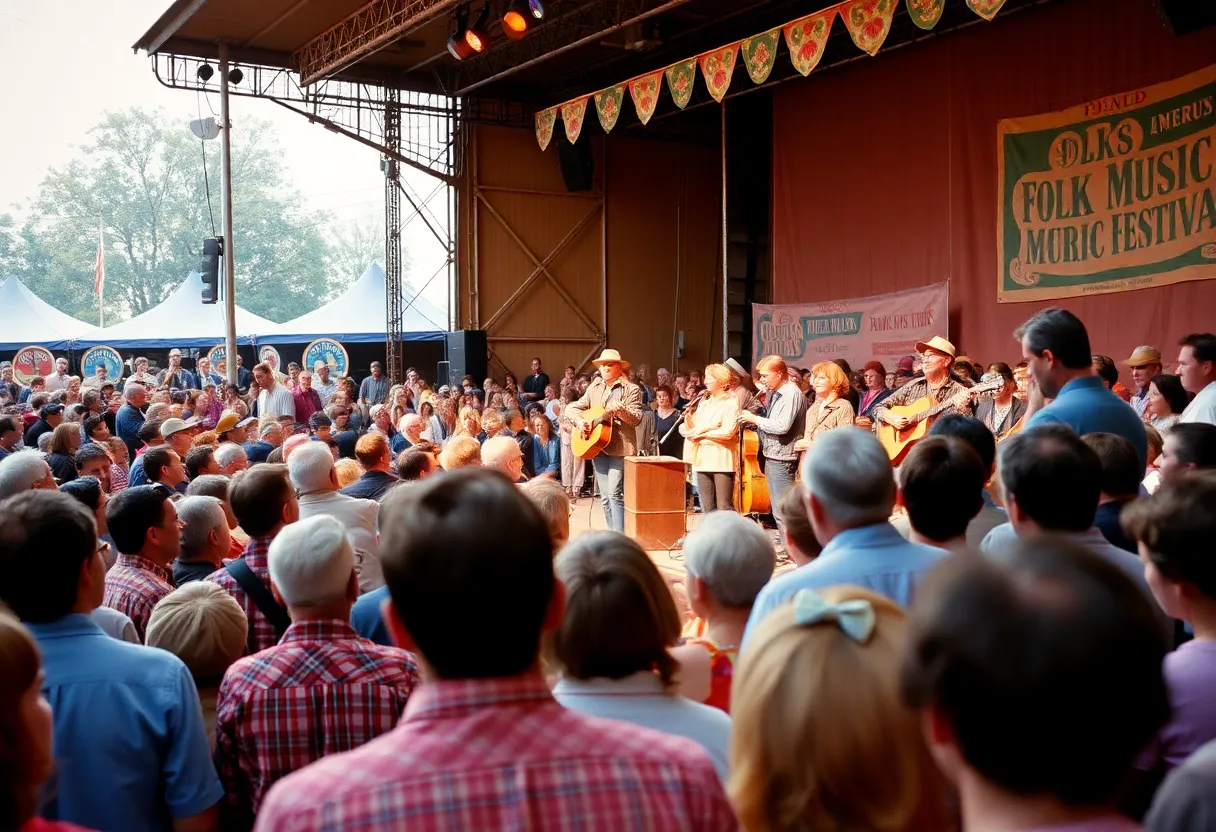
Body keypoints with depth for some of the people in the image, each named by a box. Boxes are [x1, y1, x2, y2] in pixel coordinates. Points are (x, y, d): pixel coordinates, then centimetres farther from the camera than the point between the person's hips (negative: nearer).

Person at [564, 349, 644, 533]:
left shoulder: (631, 390, -1)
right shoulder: (594, 389, 15)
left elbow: (636, 419, -10)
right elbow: (571, 408, 17)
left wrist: (621, 411, -29)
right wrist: (579, 421, -3)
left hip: (620, 448, -6)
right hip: (597, 447, 6)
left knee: (615, 493, -15)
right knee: (605, 496, 7)